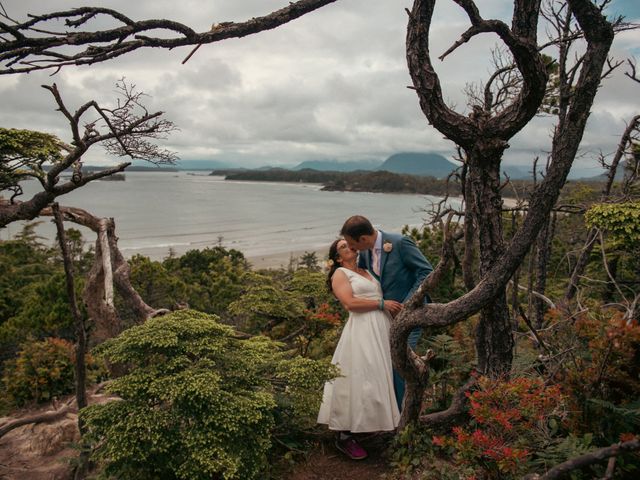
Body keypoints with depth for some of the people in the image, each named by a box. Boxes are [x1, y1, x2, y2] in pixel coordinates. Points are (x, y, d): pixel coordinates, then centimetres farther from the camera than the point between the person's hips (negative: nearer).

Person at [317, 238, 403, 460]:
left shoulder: (366, 271, 22)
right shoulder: (340, 274, 0)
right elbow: (350, 302, -13)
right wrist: (382, 304, -11)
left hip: (381, 328, 8)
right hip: (362, 330, -7)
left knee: (377, 377, 10)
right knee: (358, 379, -8)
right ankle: (343, 437, 1)